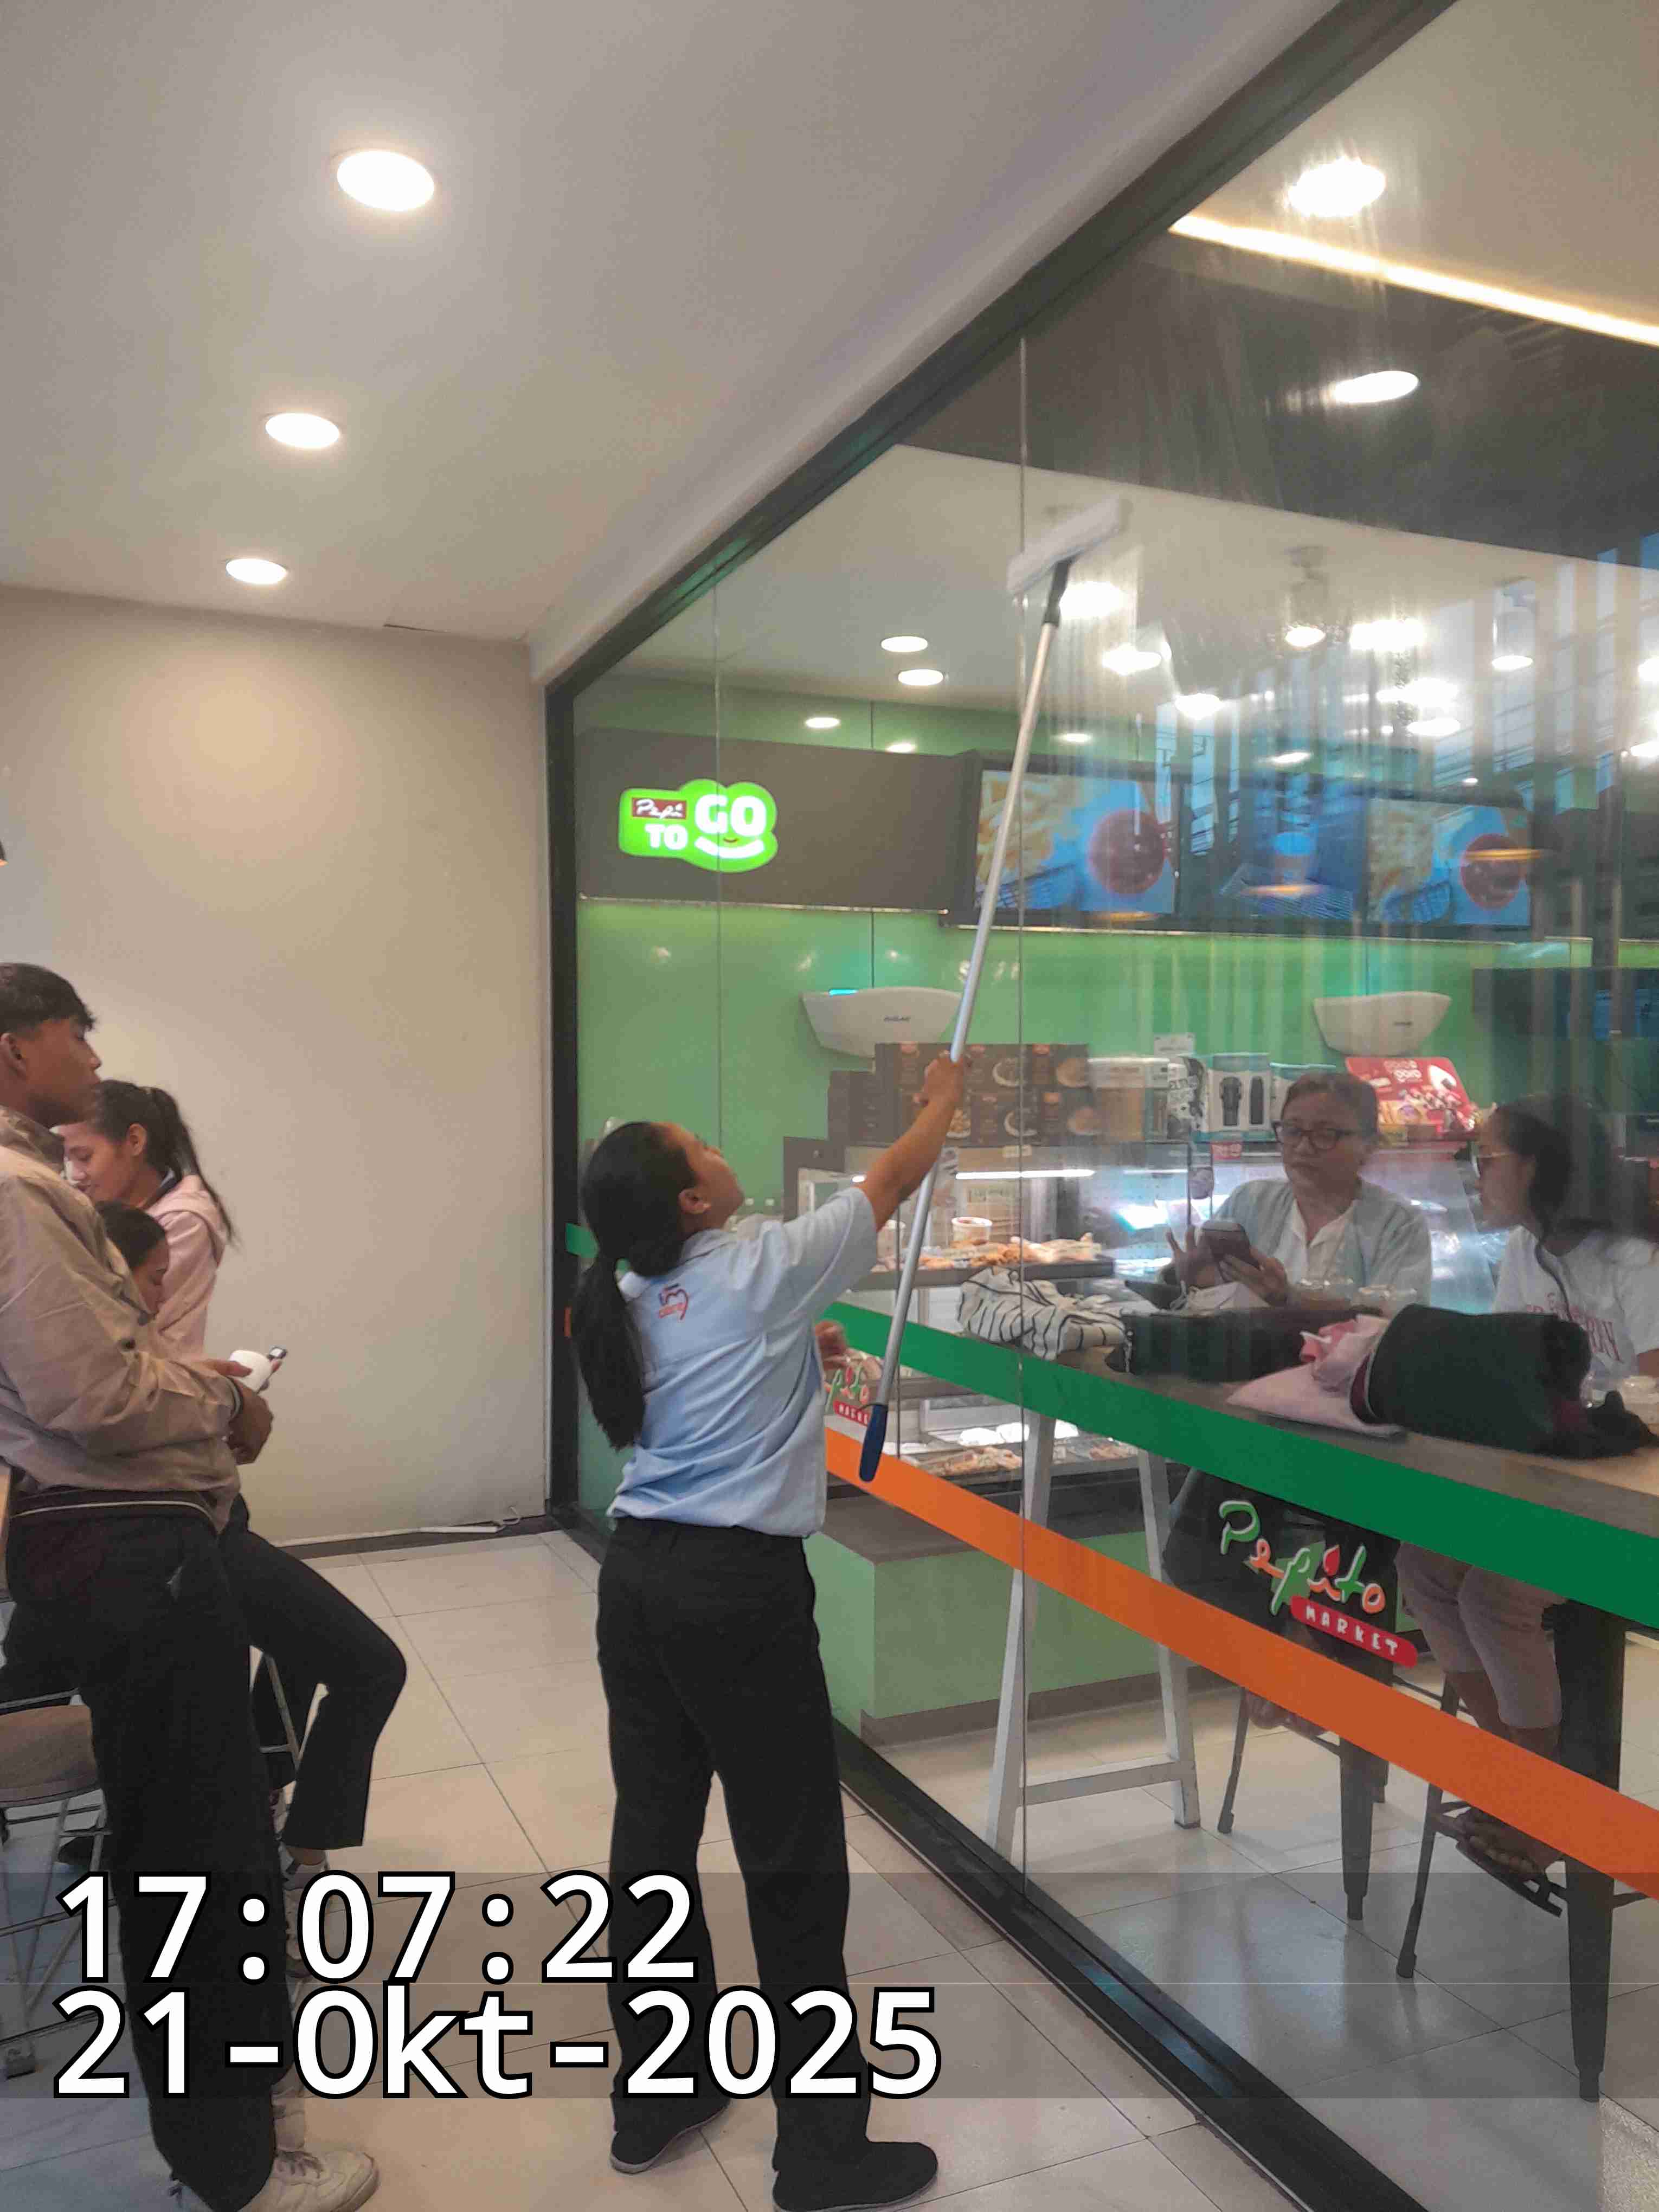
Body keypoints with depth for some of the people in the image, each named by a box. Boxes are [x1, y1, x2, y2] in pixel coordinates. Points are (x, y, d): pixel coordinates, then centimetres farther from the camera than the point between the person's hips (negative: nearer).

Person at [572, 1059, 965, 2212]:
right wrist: (942, 1103, 18)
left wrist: (806, 1370, 38)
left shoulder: (634, 1298, 8)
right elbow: (890, 1186, 2)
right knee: (794, 1863, 4)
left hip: (640, 1571, 8)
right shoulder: (764, 1271, -12)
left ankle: (655, 2093, 34)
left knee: (653, 1834, 17)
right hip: (739, 1585, -8)